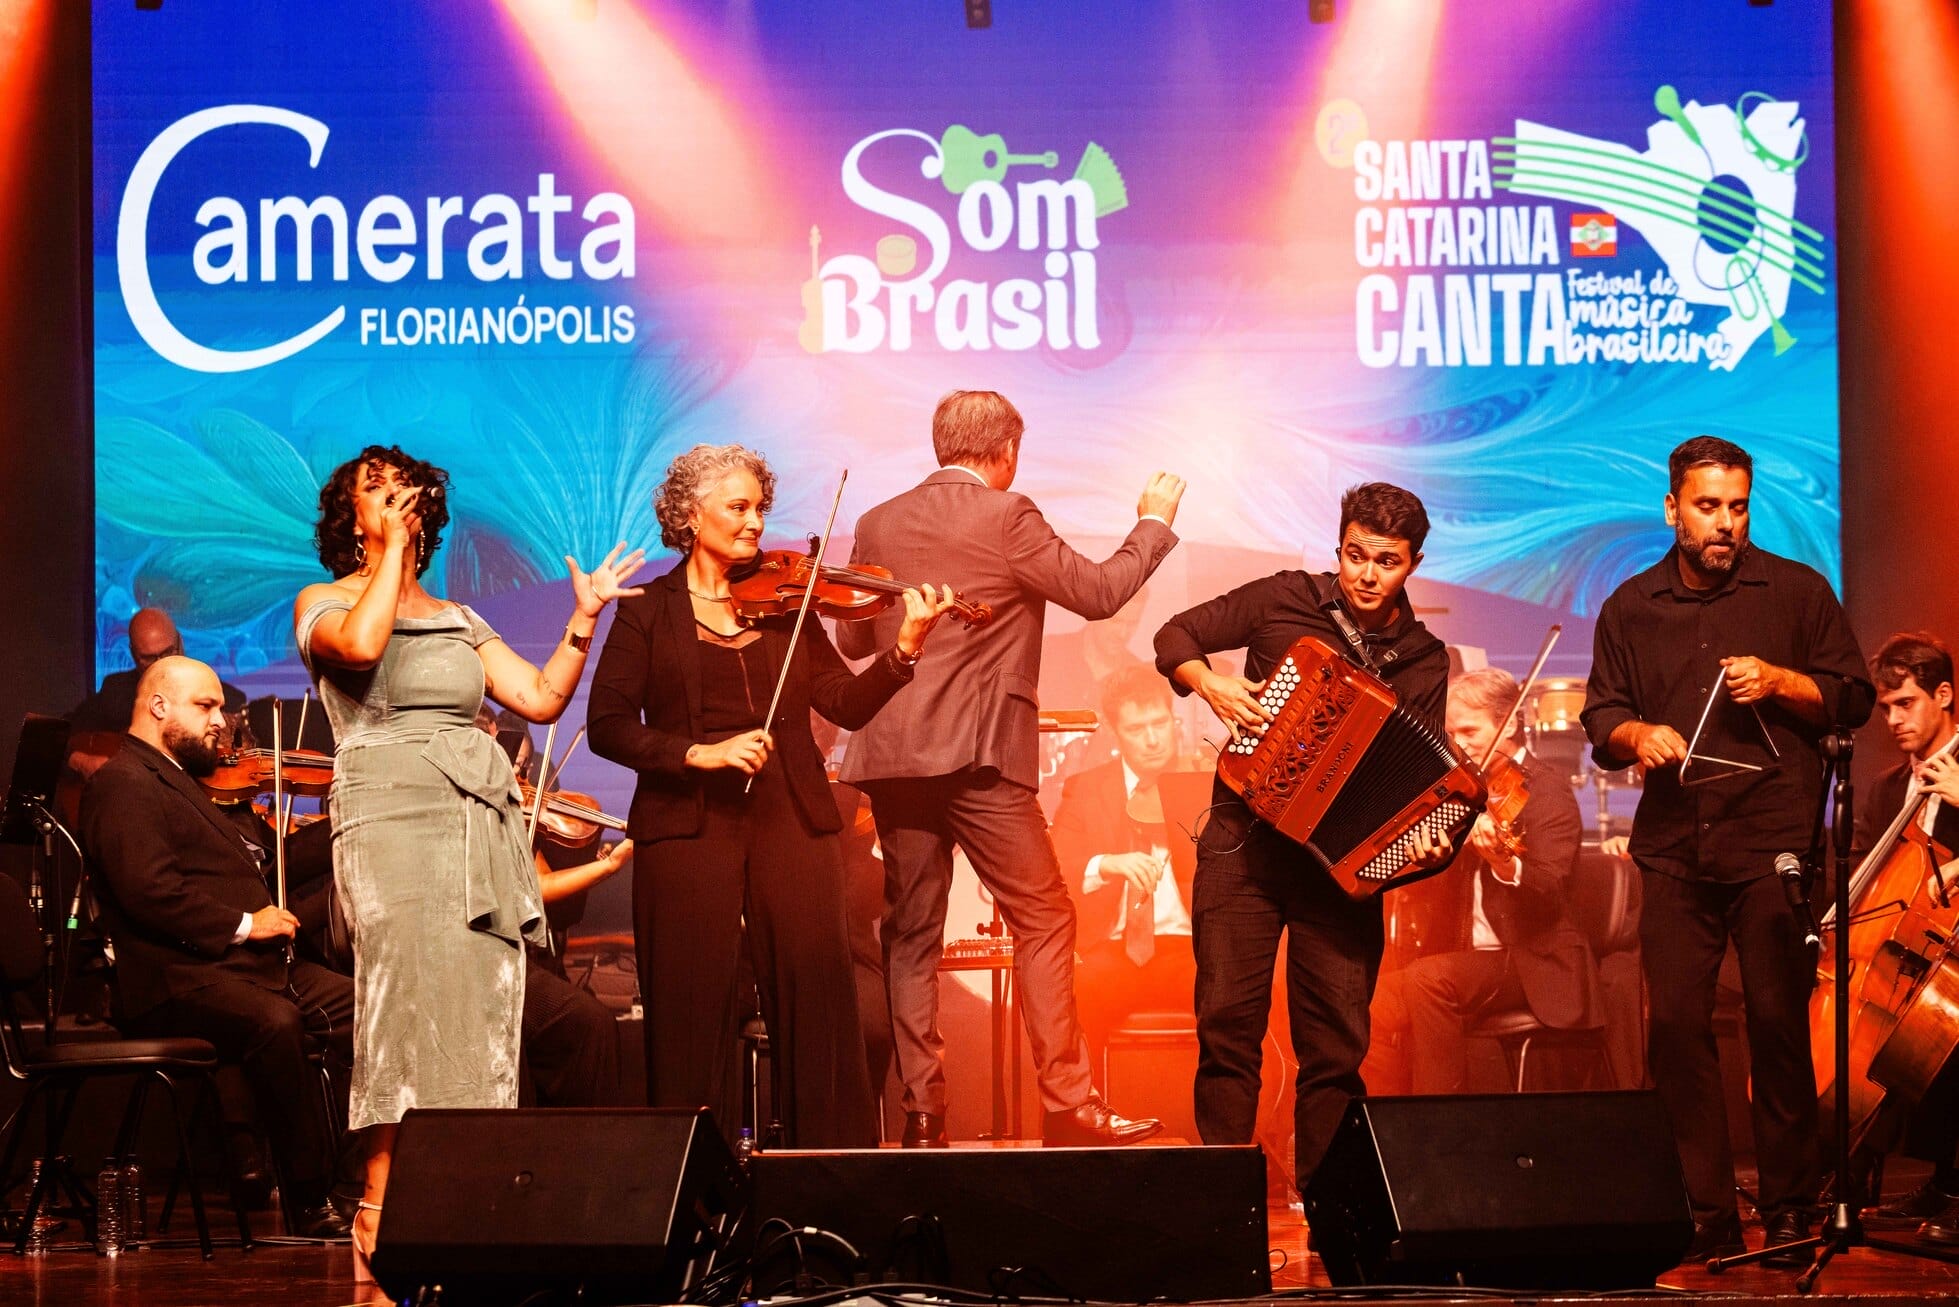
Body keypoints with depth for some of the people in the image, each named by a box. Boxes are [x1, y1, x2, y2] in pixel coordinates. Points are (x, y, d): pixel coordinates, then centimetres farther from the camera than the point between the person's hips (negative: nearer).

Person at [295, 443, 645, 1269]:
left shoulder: (457, 620, 23)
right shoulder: (322, 604, 8)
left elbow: (542, 698, 15)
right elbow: (360, 644, -17)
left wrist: (584, 618, 5)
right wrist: (392, 545, -7)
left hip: (485, 822, 6)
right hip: (392, 819, -5)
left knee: (481, 1019, -2)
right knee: (414, 1006, -15)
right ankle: (380, 1216, -13)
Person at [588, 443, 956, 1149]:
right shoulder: (649, 610, 7)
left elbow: (847, 705, 4)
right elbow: (607, 725, -3)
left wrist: (904, 650, -12)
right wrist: (697, 753, -16)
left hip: (789, 819, 2)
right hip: (687, 824, -2)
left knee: (819, 993, -5)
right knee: (695, 1004, -3)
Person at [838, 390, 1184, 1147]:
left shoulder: (879, 525, 10)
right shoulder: (1006, 517, -6)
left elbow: (855, 641, 17)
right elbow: (1099, 593, -2)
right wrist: (1154, 523, 12)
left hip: (891, 757, 5)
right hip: (979, 755, -5)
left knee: (911, 934, 9)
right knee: (1043, 921, 2)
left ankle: (921, 1114, 7)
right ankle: (1067, 1106, -1)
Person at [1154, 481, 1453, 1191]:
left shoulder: (1423, 661, 7)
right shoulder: (1285, 600, 4)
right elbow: (1176, 636, 11)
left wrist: (1423, 843, -17)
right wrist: (1209, 682, -9)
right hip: (1246, 840, 0)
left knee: (1337, 1043, -3)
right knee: (1228, 1020, -5)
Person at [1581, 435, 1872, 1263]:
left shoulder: (1795, 591, 5)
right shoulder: (1631, 608, 12)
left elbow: (1852, 699, 6)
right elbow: (1600, 717, 14)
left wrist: (1778, 682, -11)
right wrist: (1636, 734, -7)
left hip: (1773, 844, -3)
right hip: (1675, 852, 3)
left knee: (1778, 1022, -7)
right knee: (1675, 1026, -2)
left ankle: (1788, 1211, 3)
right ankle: (1706, 1215, 6)